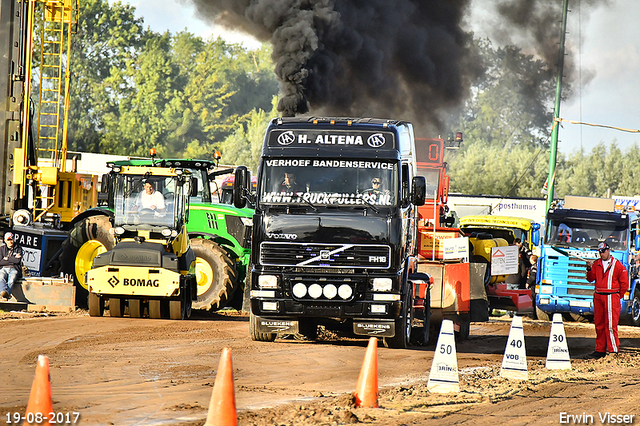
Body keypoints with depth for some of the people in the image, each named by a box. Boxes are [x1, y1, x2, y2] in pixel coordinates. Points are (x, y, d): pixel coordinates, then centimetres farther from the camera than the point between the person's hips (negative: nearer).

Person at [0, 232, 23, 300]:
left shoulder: (18, 249, 14)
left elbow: (18, 260, -2)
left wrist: (7, 258, 4)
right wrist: (13, 259, 1)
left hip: (14, 269, -1)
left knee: (11, 280, -36)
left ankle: (6, 294, -65)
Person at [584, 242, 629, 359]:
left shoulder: (618, 265, -2)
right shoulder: (596, 264, 11)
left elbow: (624, 283, 2)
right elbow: (590, 279, 7)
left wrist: (618, 296, 4)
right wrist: (589, 269, -9)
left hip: (611, 298, -5)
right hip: (598, 297, 5)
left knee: (611, 325, -9)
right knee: (599, 325, 9)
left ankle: (614, 351, -7)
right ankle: (600, 350, 16)